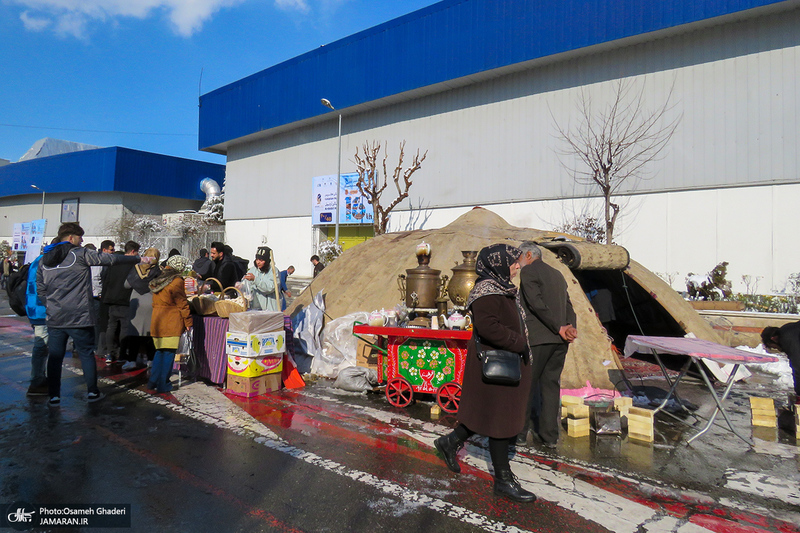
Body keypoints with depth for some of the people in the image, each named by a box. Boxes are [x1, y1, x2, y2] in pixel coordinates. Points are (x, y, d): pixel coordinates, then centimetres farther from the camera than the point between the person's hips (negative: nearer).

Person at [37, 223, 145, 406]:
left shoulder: (44, 260, 10)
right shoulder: (80, 254, -9)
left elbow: (40, 290, 12)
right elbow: (110, 259, -7)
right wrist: (138, 259, 0)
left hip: (54, 318, 5)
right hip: (79, 317, -5)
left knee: (55, 356, 10)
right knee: (86, 354, 6)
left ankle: (54, 395, 13)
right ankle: (92, 392, 12)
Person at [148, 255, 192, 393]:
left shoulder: (157, 280, 12)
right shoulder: (176, 282, -12)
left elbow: (154, 303, 20)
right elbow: (182, 304, -11)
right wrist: (188, 321, -5)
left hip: (156, 321, 8)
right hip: (171, 323, -7)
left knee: (159, 351, 18)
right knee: (169, 353, 0)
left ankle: (153, 381, 21)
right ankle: (163, 385, 4)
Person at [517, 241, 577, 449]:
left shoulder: (528, 272, -4)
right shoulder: (557, 274, 19)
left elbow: (536, 303, -16)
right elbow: (568, 304, 11)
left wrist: (559, 328, -13)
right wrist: (570, 327, -3)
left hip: (538, 338, -7)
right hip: (559, 340, 7)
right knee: (551, 384, 11)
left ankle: (519, 433, 13)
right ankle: (550, 436, 16)